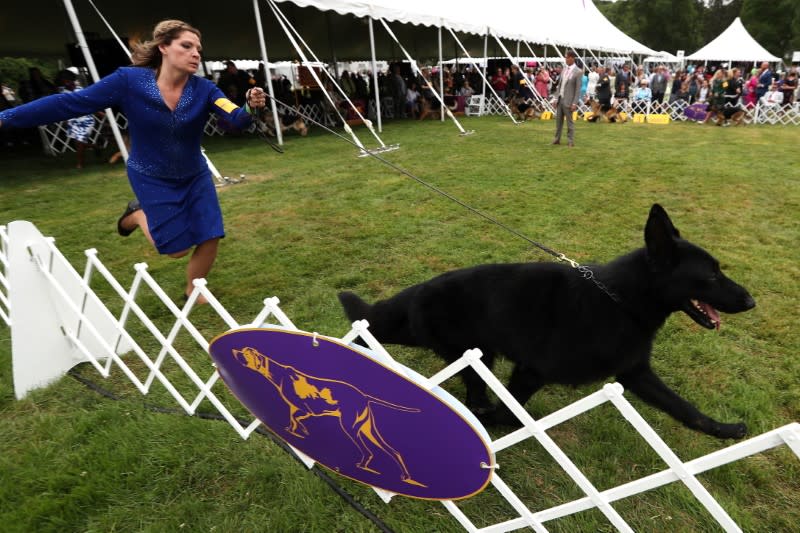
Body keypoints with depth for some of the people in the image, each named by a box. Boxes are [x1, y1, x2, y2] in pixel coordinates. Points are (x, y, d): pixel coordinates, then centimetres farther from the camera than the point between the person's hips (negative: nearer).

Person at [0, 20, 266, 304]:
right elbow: (69, 103, -14)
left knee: (210, 239, -5)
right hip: (152, 179, -2)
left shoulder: (203, 89, -14)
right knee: (178, 248, -3)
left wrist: (251, 107, -51)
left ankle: (192, 291, 25)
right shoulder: (130, 80, -19)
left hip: (195, 176, 3)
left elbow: (236, 117, -28)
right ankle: (138, 215, 29)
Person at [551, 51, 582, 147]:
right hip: (560, 98, 6)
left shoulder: (578, 72, -10)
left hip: (568, 100, -6)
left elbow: (578, 89, -11)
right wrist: (556, 98, 8)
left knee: (570, 122, 1)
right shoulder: (564, 69, 9)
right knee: (558, 120, 11)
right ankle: (557, 139, 21)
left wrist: (574, 103, -16)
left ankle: (571, 142, 8)